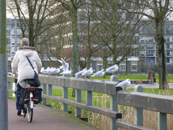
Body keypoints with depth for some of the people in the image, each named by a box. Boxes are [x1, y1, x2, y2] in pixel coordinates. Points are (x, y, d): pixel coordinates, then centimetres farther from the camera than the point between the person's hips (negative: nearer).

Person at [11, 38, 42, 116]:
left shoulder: (19, 53, 4)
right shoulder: (34, 52, 12)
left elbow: (14, 65, 9)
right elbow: (39, 64, 21)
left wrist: (14, 71, 31)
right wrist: (37, 70, 42)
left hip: (23, 75, -2)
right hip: (33, 76, 2)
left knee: (19, 91, 14)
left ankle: (19, 109, 8)